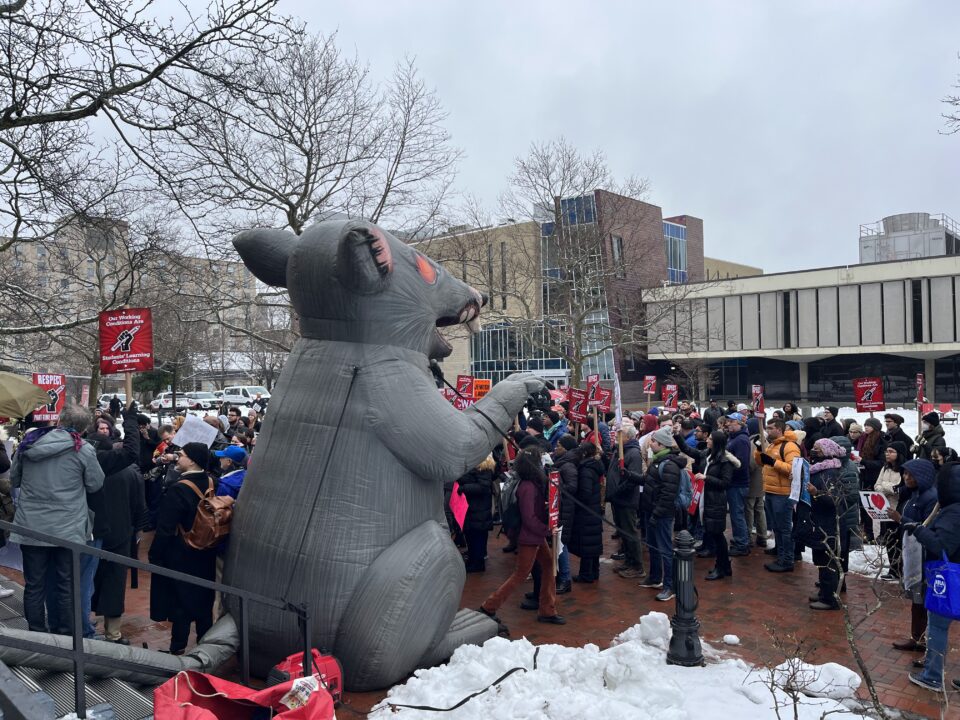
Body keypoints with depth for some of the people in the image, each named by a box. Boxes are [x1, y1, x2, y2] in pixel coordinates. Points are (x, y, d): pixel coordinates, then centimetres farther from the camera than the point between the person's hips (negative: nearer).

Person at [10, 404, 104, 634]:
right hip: (68, 529, -2)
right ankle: (65, 637, 18)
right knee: (66, 587, 9)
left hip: (31, 527, 3)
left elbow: (14, 480, 14)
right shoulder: (84, 450, -11)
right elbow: (95, 484, 0)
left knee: (34, 586, 13)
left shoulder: (28, 443, 1)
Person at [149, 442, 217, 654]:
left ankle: (178, 648, 14)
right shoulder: (211, 484, -3)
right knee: (203, 600, 17)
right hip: (206, 555, 6)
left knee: (181, 602, 5)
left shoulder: (178, 490, -24)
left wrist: (155, 555, -10)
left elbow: (166, 529, -20)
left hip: (181, 557, -6)